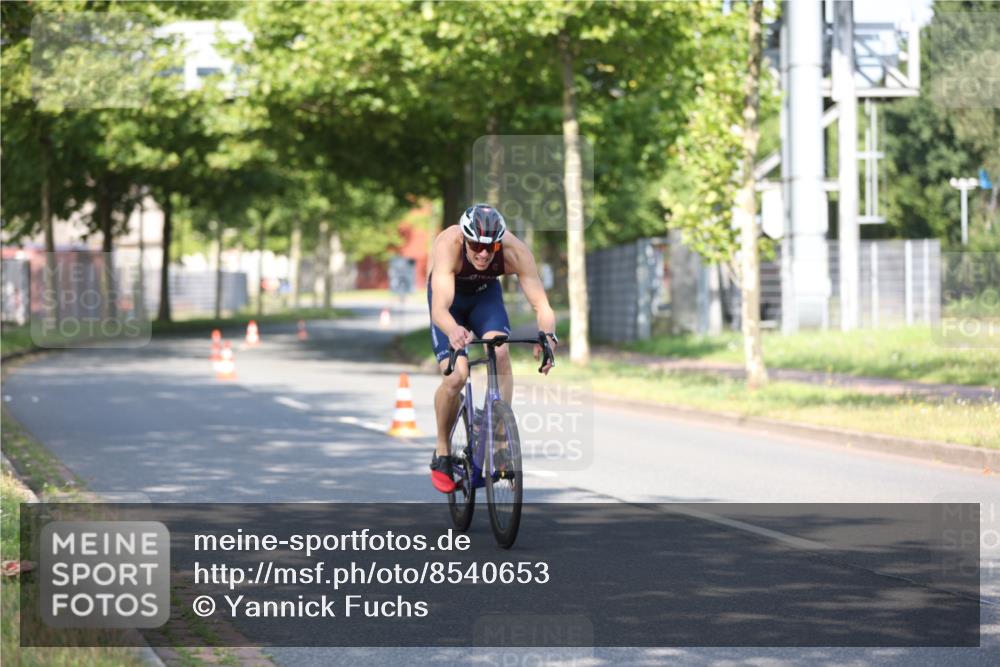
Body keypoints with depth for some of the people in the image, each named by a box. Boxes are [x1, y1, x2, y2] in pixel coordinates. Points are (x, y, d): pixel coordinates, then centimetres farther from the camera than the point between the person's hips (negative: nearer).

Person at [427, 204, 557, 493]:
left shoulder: (515, 250, -34)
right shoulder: (448, 245, -39)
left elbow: (541, 303, -38)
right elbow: (440, 307, -50)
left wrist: (548, 336, -59)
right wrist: (453, 331, -72)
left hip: (486, 294, 2)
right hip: (450, 297, -2)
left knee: (500, 353, -27)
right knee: (455, 376, -19)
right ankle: (442, 453, 3)